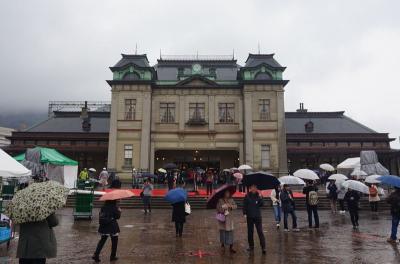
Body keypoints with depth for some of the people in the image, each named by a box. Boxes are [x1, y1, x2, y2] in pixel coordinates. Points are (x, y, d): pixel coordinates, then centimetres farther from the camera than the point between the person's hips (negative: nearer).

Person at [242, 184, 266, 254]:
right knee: (250, 232, 11)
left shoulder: (258, 195, 0)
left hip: (258, 216, -1)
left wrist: (260, 198, -22)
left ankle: (263, 247, -5)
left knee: (260, 232, -6)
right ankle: (251, 246, 24)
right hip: (249, 217, 1)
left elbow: (262, 204, -6)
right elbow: (244, 205, 2)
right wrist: (244, 213, -7)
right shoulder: (247, 196, 0)